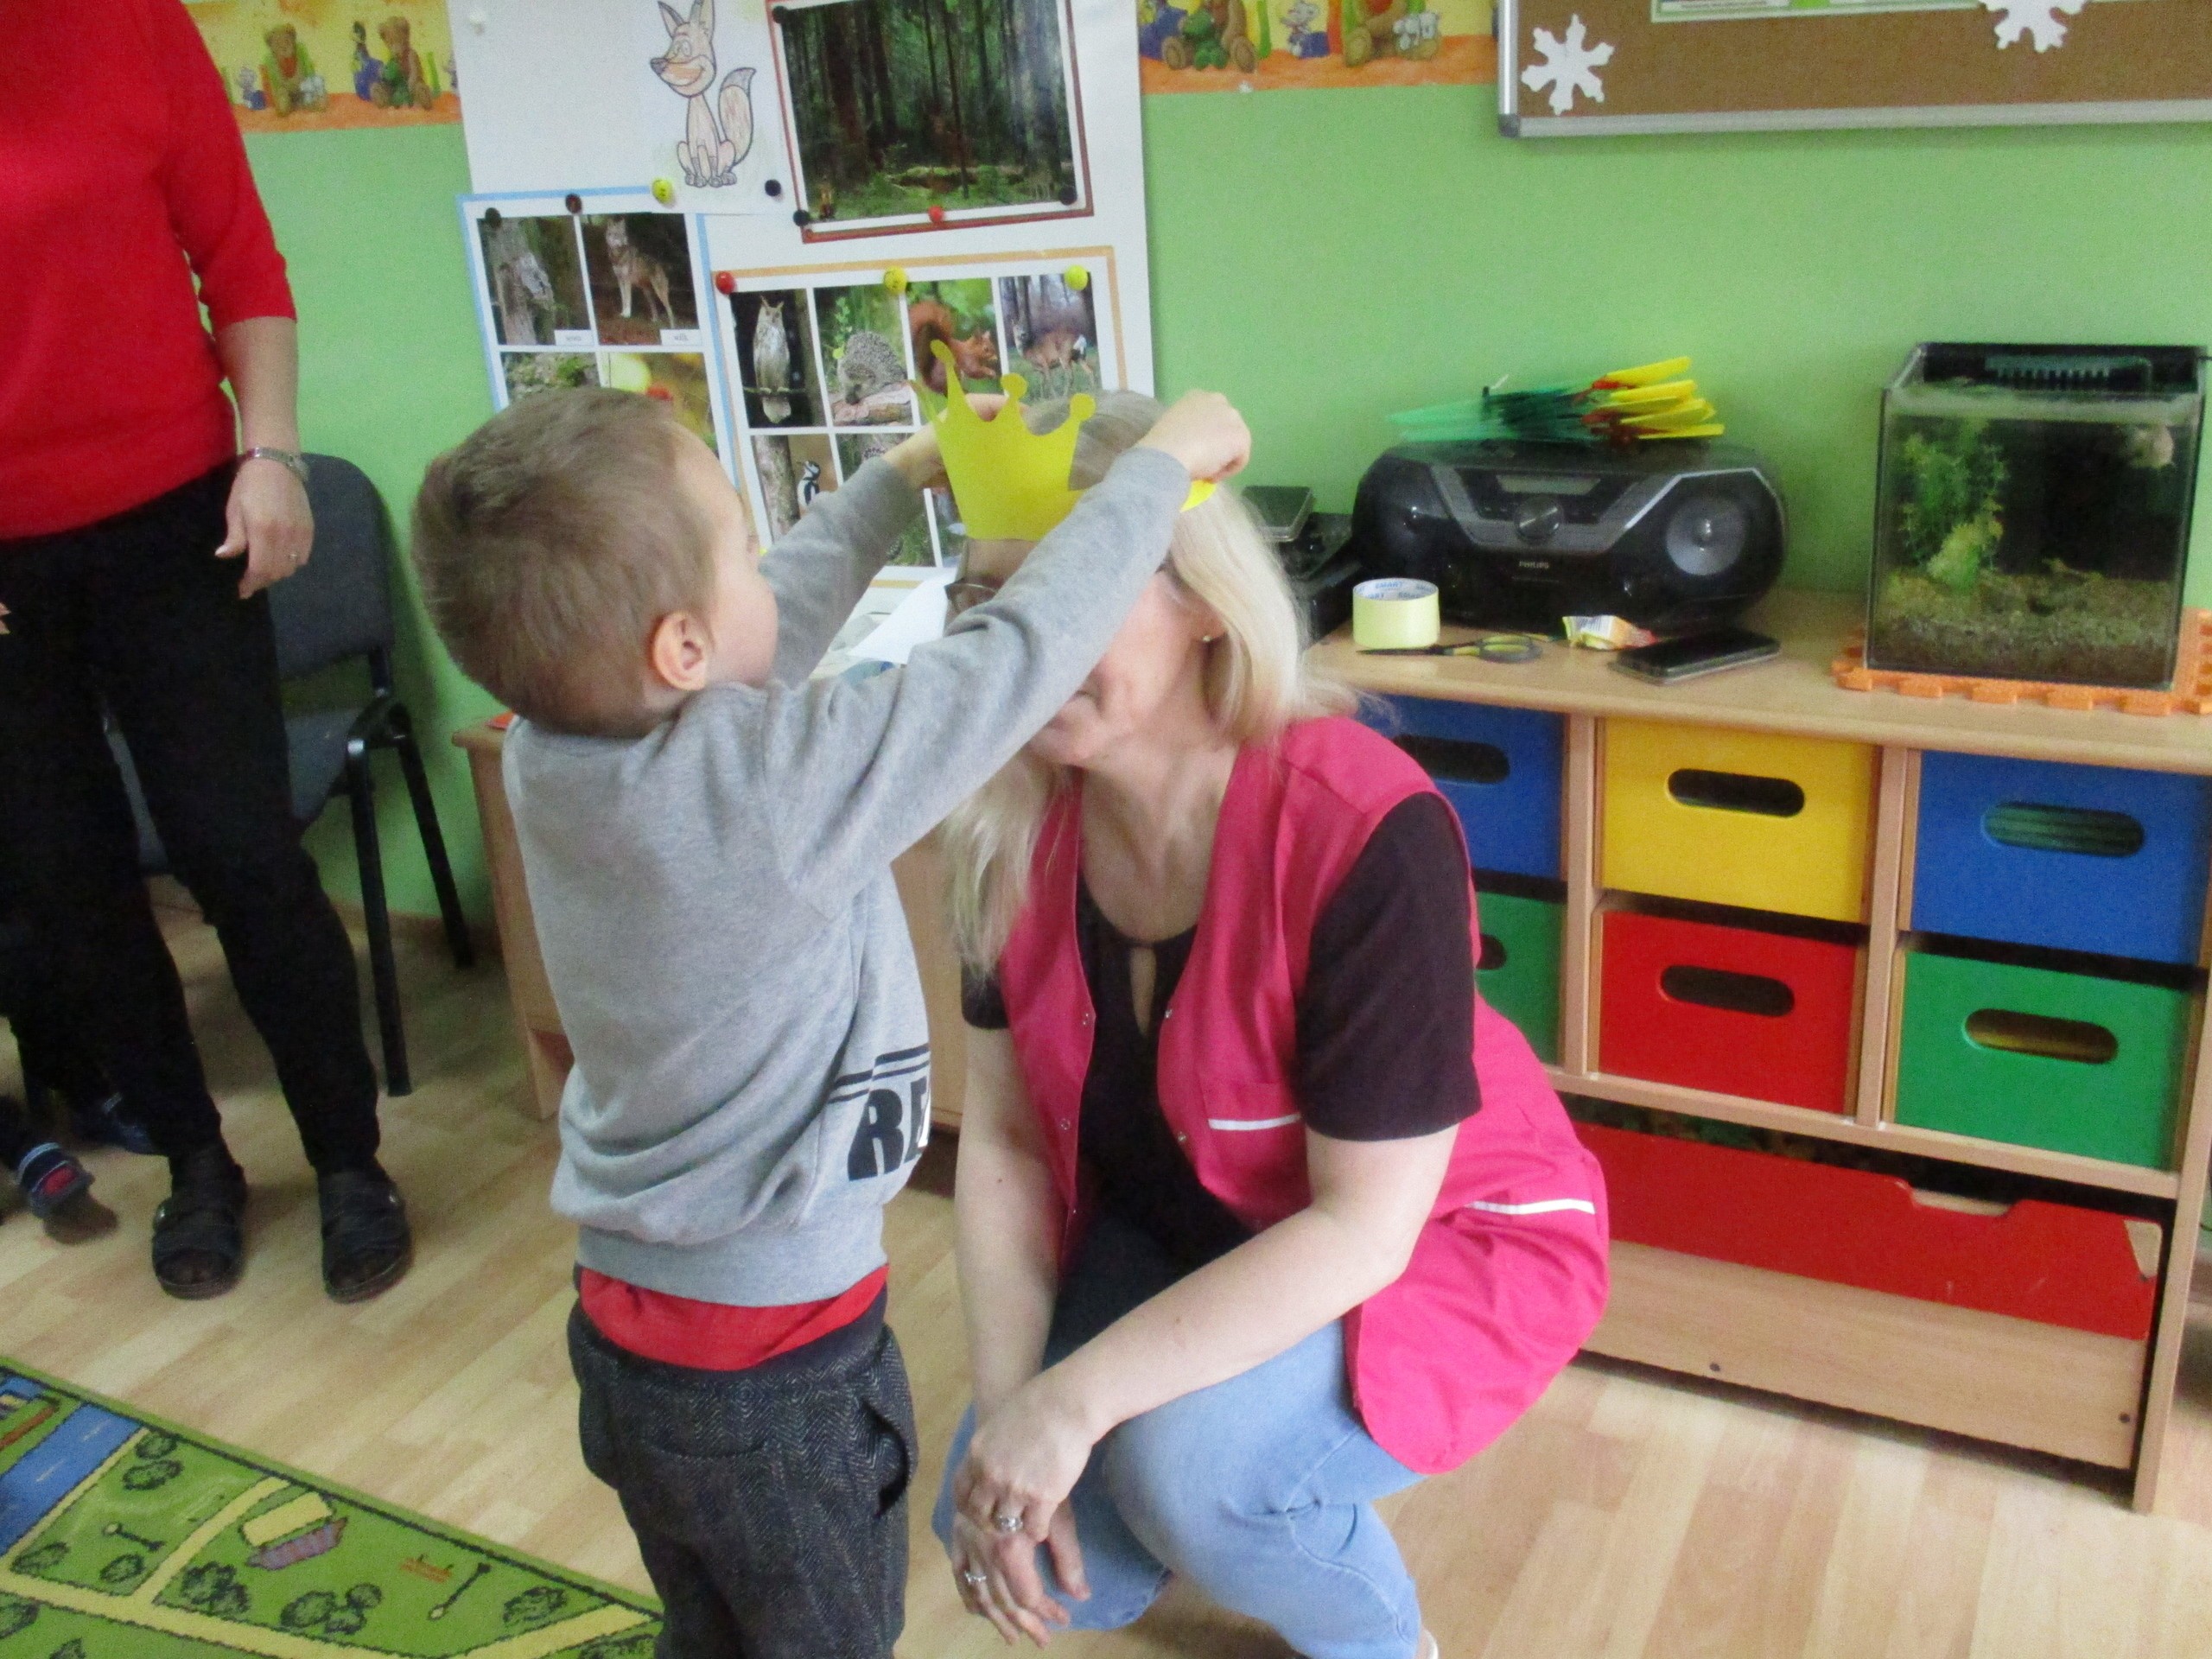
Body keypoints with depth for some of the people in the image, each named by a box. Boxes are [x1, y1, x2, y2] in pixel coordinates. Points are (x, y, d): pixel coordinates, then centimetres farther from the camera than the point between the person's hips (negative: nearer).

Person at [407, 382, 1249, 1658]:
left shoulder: (552, 743, -8)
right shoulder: (770, 789, -30)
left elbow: (782, 613, 7)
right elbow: (1024, 652, -24)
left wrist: (903, 478, 20)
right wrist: (1164, 463, -10)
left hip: (629, 1321, 7)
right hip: (775, 1372, -6)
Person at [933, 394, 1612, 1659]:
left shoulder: (1366, 835, -32)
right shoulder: (1014, 829, -15)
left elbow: (1363, 1226, -28)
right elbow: (1004, 1138, -8)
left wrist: (1077, 1398, -31)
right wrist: (1009, 1411, -19)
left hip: (1440, 1244, -5)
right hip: (1182, 1231, 5)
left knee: (1185, 1464, -29)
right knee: (1002, 1536, -7)